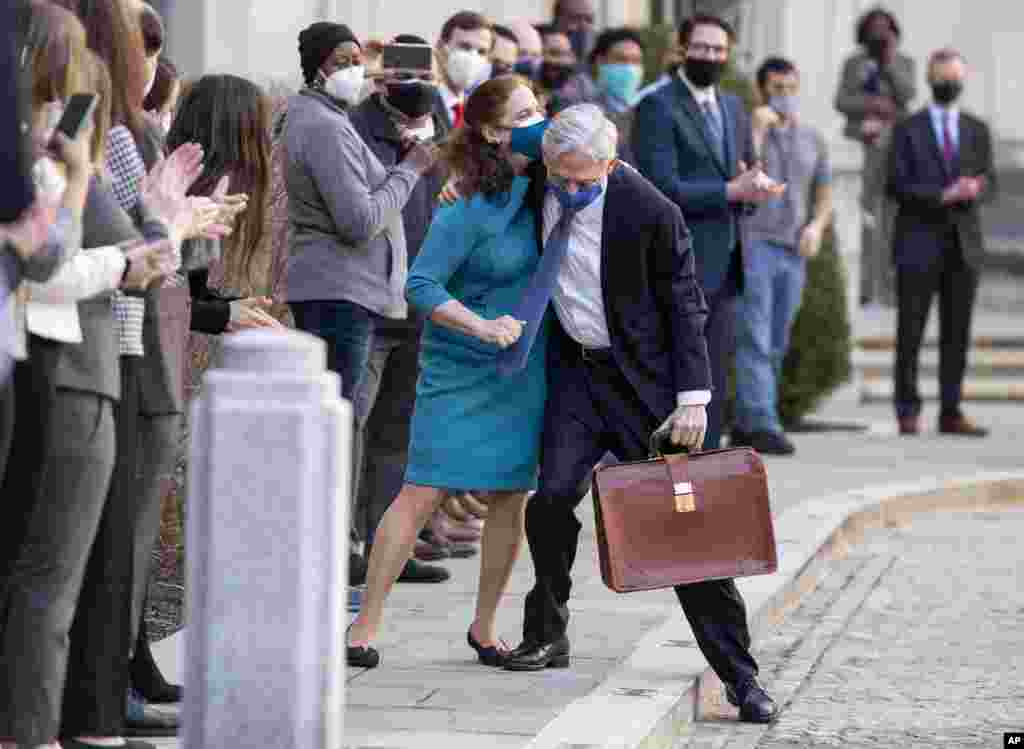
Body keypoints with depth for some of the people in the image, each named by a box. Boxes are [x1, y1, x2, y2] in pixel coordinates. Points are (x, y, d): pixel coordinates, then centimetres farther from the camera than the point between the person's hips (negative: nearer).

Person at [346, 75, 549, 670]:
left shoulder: (541, 184, 1)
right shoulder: (469, 210, -18)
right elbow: (420, 285, -18)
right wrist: (481, 326, -27)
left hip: (525, 369, 6)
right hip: (461, 368, -6)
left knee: (512, 497, 5)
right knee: (423, 492, -8)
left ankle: (485, 626, 19)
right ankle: (367, 624, 0)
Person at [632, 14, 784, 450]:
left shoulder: (734, 108, 16)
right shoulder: (658, 108, -9)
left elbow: (747, 181, 20)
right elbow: (664, 189, -17)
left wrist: (756, 186, -4)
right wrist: (731, 191, -18)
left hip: (724, 265, 8)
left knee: (713, 380, 10)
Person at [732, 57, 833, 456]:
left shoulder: (812, 139, 13)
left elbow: (823, 195, 18)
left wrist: (817, 225, -2)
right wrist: (759, 127, -17)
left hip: (792, 253, 6)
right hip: (753, 246, -6)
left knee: (775, 347, 8)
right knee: (755, 340, -14)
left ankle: (744, 424, 16)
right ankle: (762, 424, -20)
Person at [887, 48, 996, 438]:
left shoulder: (977, 130, 14)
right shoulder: (908, 129, 3)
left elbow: (989, 182, 7)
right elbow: (896, 186, -5)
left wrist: (975, 190, -17)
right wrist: (943, 195, -17)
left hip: (963, 245, 3)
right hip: (919, 244, -3)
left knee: (957, 333, 3)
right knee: (911, 332, -3)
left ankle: (951, 412, 6)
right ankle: (908, 411, 3)